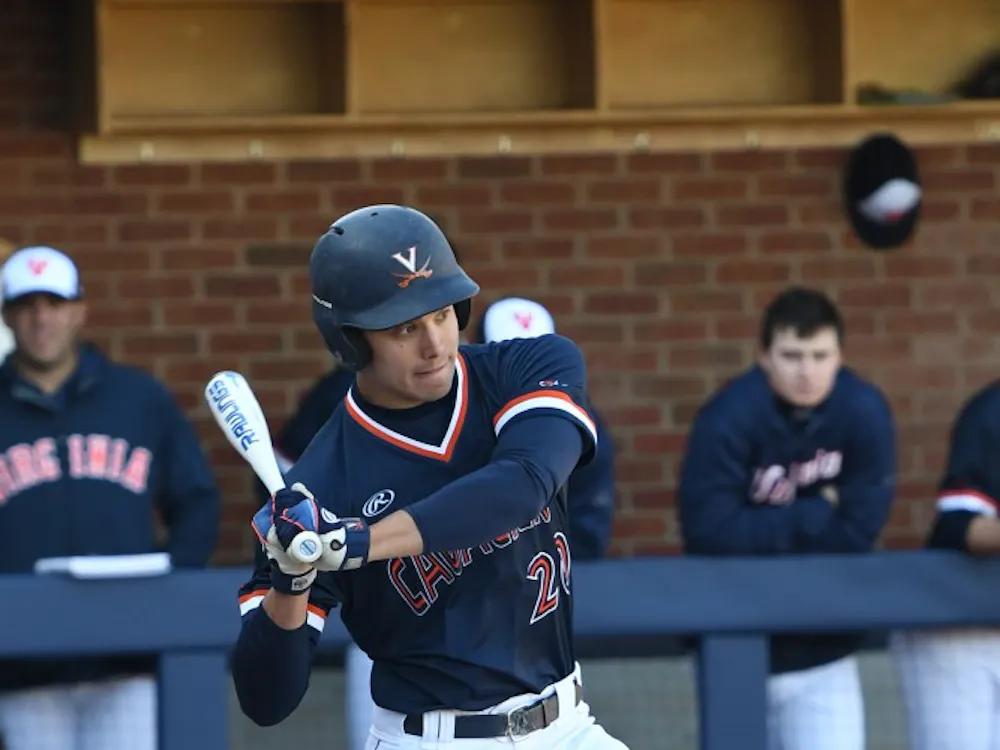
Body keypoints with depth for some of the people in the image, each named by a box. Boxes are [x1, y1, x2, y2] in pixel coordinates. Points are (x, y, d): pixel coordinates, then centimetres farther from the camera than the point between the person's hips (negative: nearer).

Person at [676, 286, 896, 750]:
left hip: (823, 649, 2)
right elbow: (710, 532, -25)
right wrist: (816, 515, -19)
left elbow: (858, 531, -13)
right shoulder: (729, 418, -19)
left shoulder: (865, 411, -12)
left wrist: (767, 538, -14)